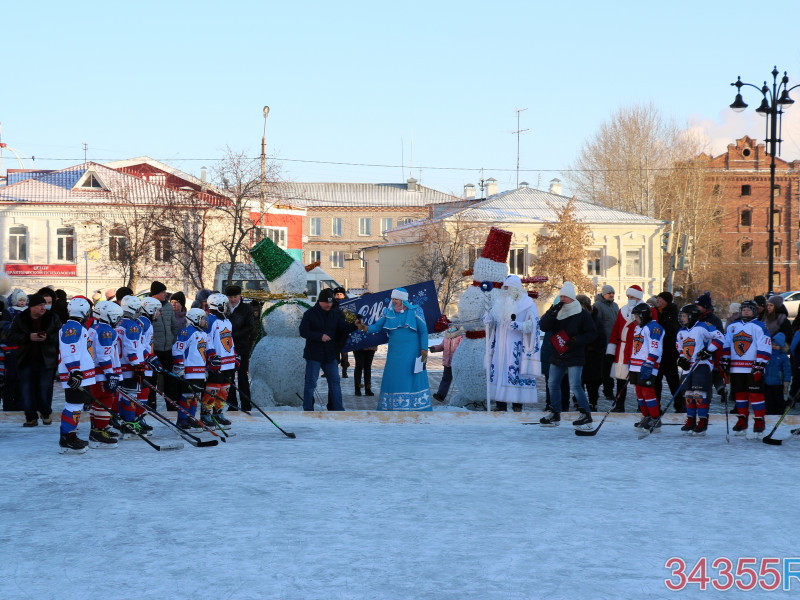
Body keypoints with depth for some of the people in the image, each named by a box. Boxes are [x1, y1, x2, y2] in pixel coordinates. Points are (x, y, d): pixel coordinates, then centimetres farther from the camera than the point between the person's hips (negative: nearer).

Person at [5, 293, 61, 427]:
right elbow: (10, 336, -5)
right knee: (27, 390, 1)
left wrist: (47, 338, -21)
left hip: (46, 361, -1)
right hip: (27, 361, 1)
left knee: (45, 389, 3)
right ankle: (31, 418, 9)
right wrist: (28, 337, -18)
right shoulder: (20, 319, 1)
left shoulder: (53, 318, 0)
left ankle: (45, 413, 24)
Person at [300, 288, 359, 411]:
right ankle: (308, 409, 8)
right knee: (311, 382, 0)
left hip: (330, 355, 4)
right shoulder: (310, 314, -4)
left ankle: (338, 409, 13)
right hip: (314, 355, -4)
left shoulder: (335, 315, 8)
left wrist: (355, 326, -16)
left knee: (335, 381, 7)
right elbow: (303, 332, -11)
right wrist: (320, 336, -21)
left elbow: (344, 329, 4)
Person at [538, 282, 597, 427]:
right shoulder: (556, 311, 6)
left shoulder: (582, 314, -6)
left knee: (575, 385, -12)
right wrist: (552, 312, -18)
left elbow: (592, 334, -5)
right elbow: (544, 326, -6)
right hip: (557, 355, 6)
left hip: (575, 356, -6)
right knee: (553, 384, 10)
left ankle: (586, 414, -3)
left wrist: (576, 340, -18)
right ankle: (555, 414, 22)